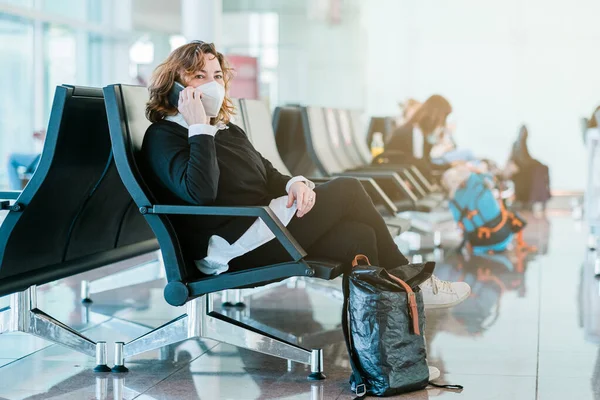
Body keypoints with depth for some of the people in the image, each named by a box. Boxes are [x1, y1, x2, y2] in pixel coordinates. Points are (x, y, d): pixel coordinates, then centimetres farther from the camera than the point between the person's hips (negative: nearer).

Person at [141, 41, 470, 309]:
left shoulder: (227, 130, 24)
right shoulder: (163, 137, -4)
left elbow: (269, 176, 21)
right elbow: (201, 192, -22)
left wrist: (296, 184, -2)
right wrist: (199, 128, -19)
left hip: (263, 229, 9)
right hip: (233, 248, -9)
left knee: (358, 237, -12)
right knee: (346, 190, -10)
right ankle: (408, 280, 3)